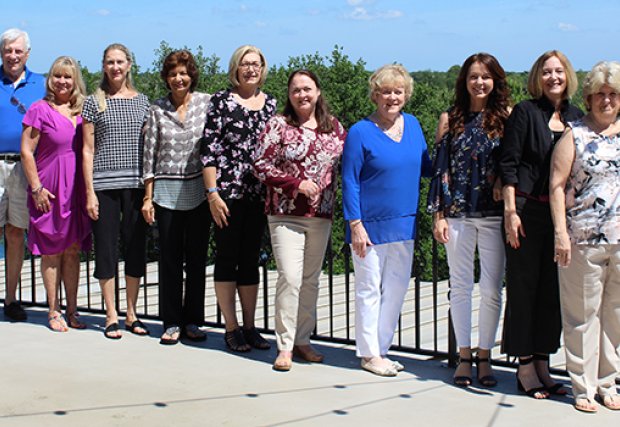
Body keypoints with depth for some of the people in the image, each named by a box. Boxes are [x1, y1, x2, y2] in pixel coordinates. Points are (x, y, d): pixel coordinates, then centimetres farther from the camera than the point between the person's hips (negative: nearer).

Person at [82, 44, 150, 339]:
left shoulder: (142, 101, 10)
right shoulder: (94, 102, 4)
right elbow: (88, 151, 2)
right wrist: (90, 192, -5)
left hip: (136, 185, 2)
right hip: (104, 185, -2)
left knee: (136, 248, 5)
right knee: (106, 248, 0)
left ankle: (132, 313, 16)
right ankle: (111, 315, 10)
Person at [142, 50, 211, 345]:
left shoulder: (206, 103, 2)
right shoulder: (157, 109, 5)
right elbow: (150, 155, 5)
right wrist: (148, 197, 2)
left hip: (198, 190, 0)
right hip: (167, 191, 0)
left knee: (197, 257, 4)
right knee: (170, 258, 3)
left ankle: (193, 321, 15)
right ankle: (172, 323, 12)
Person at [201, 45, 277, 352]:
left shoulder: (270, 104, 12)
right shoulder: (221, 101, -2)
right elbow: (209, 149, -6)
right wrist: (213, 193, -12)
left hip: (259, 194, 4)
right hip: (227, 192, -4)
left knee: (250, 259, 10)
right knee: (227, 258, 1)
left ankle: (249, 327, 17)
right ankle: (231, 329, 8)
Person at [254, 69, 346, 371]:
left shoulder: (334, 126, 9)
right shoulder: (278, 125, -2)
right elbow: (261, 166, -6)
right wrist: (297, 183, -14)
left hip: (321, 216, 4)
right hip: (286, 215, -4)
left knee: (311, 279, 10)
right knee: (290, 278, -11)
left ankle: (302, 340, 21)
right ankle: (285, 346, -3)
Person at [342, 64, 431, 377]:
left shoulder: (412, 125, 7)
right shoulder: (361, 132, -10)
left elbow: (426, 167, 15)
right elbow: (349, 182, -10)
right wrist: (355, 225, -14)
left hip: (404, 223, 6)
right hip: (371, 225, -6)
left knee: (397, 287, 11)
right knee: (370, 289, 4)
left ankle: (381, 348, 24)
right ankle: (369, 354, 14)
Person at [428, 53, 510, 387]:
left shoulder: (506, 117, 3)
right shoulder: (451, 119, 6)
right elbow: (439, 167, 3)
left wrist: (502, 181, -14)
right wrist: (438, 215, -2)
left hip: (495, 215, -1)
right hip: (458, 213, 1)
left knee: (492, 289, 2)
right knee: (461, 286, 7)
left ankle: (484, 356, 15)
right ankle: (464, 356, 17)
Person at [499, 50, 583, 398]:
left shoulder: (577, 118, 11)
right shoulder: (526, 112, -2)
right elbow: (509, 164, -5)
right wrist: (511, 210, -11)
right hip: (528, 209, -5)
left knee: (553, 288, 8)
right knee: (524, 285, 1)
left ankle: (543, 363, 19)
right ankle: (525, 366, 10)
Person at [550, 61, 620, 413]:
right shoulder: (575, 134, 1)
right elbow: (557, 185, -4)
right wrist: (561, 232, -12)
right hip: (583, 238, -3)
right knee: (583, 314, 3)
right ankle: (584, 387, 12)